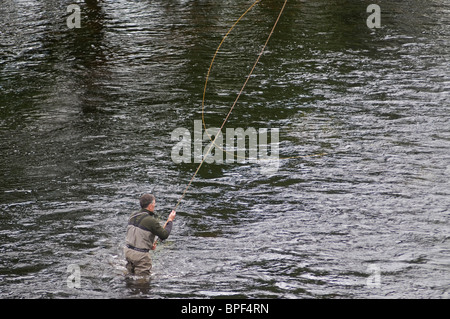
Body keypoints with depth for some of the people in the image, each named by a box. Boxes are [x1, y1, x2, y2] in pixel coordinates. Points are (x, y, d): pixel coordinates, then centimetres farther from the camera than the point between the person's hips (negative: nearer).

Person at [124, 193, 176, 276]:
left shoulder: (133, 216, 4)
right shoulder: (151, 221, -19)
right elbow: (164, 235, -9)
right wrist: (170, 220, 5)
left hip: (128, 250, 7)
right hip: (140, 255, -7)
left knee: (131, 276, 20)